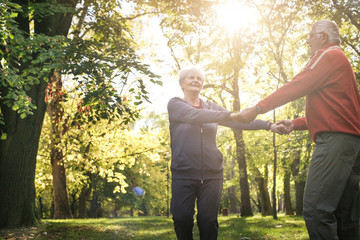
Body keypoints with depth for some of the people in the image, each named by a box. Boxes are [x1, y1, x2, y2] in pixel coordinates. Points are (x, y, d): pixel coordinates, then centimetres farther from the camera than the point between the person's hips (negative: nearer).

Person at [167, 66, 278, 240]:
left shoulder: (211, 107, 15)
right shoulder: (175, 104, 3)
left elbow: (237, 122, 4)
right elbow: (195, 115, -17)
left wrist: (268, 125, -9)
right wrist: (231, 115, -28)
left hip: (211, 174, 3)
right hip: (183, 174, -3)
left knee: (208, 221, -2)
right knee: (182, 219, -9)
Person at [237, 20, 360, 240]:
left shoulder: (329, 55, -3)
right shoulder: (340, 60, 29)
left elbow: (296, 88, -11)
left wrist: (258, 108, -7)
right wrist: (295, 124, 19)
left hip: (336, 139, -11)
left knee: (316, 208, -17)